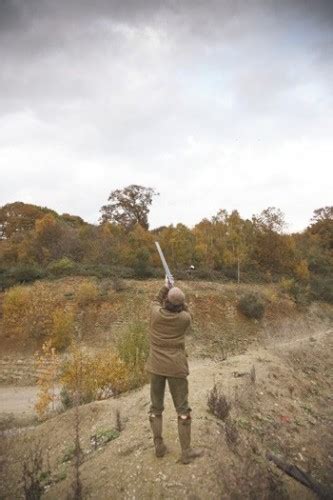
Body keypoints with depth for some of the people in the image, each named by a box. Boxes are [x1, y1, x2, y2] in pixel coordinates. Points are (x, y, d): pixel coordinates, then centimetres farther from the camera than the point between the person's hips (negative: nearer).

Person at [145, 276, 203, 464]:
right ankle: (186, 451, 17)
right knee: (183, 409, 10)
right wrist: (175, 290, 12)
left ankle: (159, 446, 26)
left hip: (156, 366, 2)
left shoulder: (155, 313, -11)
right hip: (176, 368, -2)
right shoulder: (185, 319, -14)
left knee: (156, 407, 17)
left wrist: (166, 287, 16)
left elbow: (156, 302, 14)